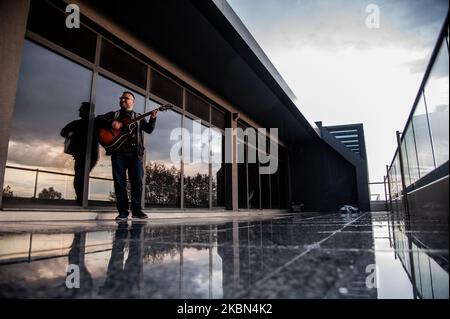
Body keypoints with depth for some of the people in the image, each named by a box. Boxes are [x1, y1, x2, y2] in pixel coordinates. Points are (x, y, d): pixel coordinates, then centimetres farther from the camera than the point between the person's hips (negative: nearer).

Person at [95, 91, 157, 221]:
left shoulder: (138, 117, 20)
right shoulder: (114, 114, 19)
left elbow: (149, 129, 6)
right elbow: (98, 119, 8)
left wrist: (153, 118, -12)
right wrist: (111, 123, -10)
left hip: (134, 152, 0)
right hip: (118, 152, 0)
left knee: (137, 181, -3)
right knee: (119, 182, -2)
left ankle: (136, 210, 5)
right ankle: (123, 212, 3)